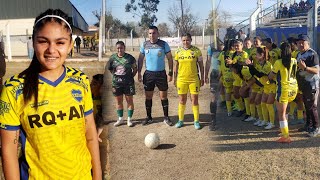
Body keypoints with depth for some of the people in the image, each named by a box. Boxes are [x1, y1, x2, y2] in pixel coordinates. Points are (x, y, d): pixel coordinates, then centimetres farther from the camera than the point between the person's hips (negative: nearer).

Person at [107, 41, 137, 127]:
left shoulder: (130, 58, -5)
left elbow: (135, 68, 6)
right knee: (119, 101, 11)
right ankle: (120, 119, 24)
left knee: (129, 101, 3)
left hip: (128, 82, -2)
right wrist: (115, 74, 7)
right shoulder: (113, 58, 1)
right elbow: (108, 68, 14)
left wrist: (131, 76, -2)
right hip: (116, 82, 2)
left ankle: (129, 119, 14)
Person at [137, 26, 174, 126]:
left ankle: (166, 118, 14)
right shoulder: (144, 45, 3)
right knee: (148, 96, 7)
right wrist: (139, 73, 3)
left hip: (161, 73, -2)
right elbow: (140, 59, 10)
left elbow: (170, 59, 1)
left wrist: (170, 73, -4)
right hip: (148, 73, 2)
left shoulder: (164, 44, -3)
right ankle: (149, 117, 19)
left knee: (164, 96, 3)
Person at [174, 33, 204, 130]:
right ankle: (180, 120, 22)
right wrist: (175, 78, 9)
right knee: (182, 100, 10)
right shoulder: (178, 52, 2)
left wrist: (202, 78, 1)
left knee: (195, 100, 3)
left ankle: (196, 121, 14)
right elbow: (176, 66, 10)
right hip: (181, 79, 2)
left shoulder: (196, 50, -4)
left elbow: (201, 65, 2)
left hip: (194, 79, -2)